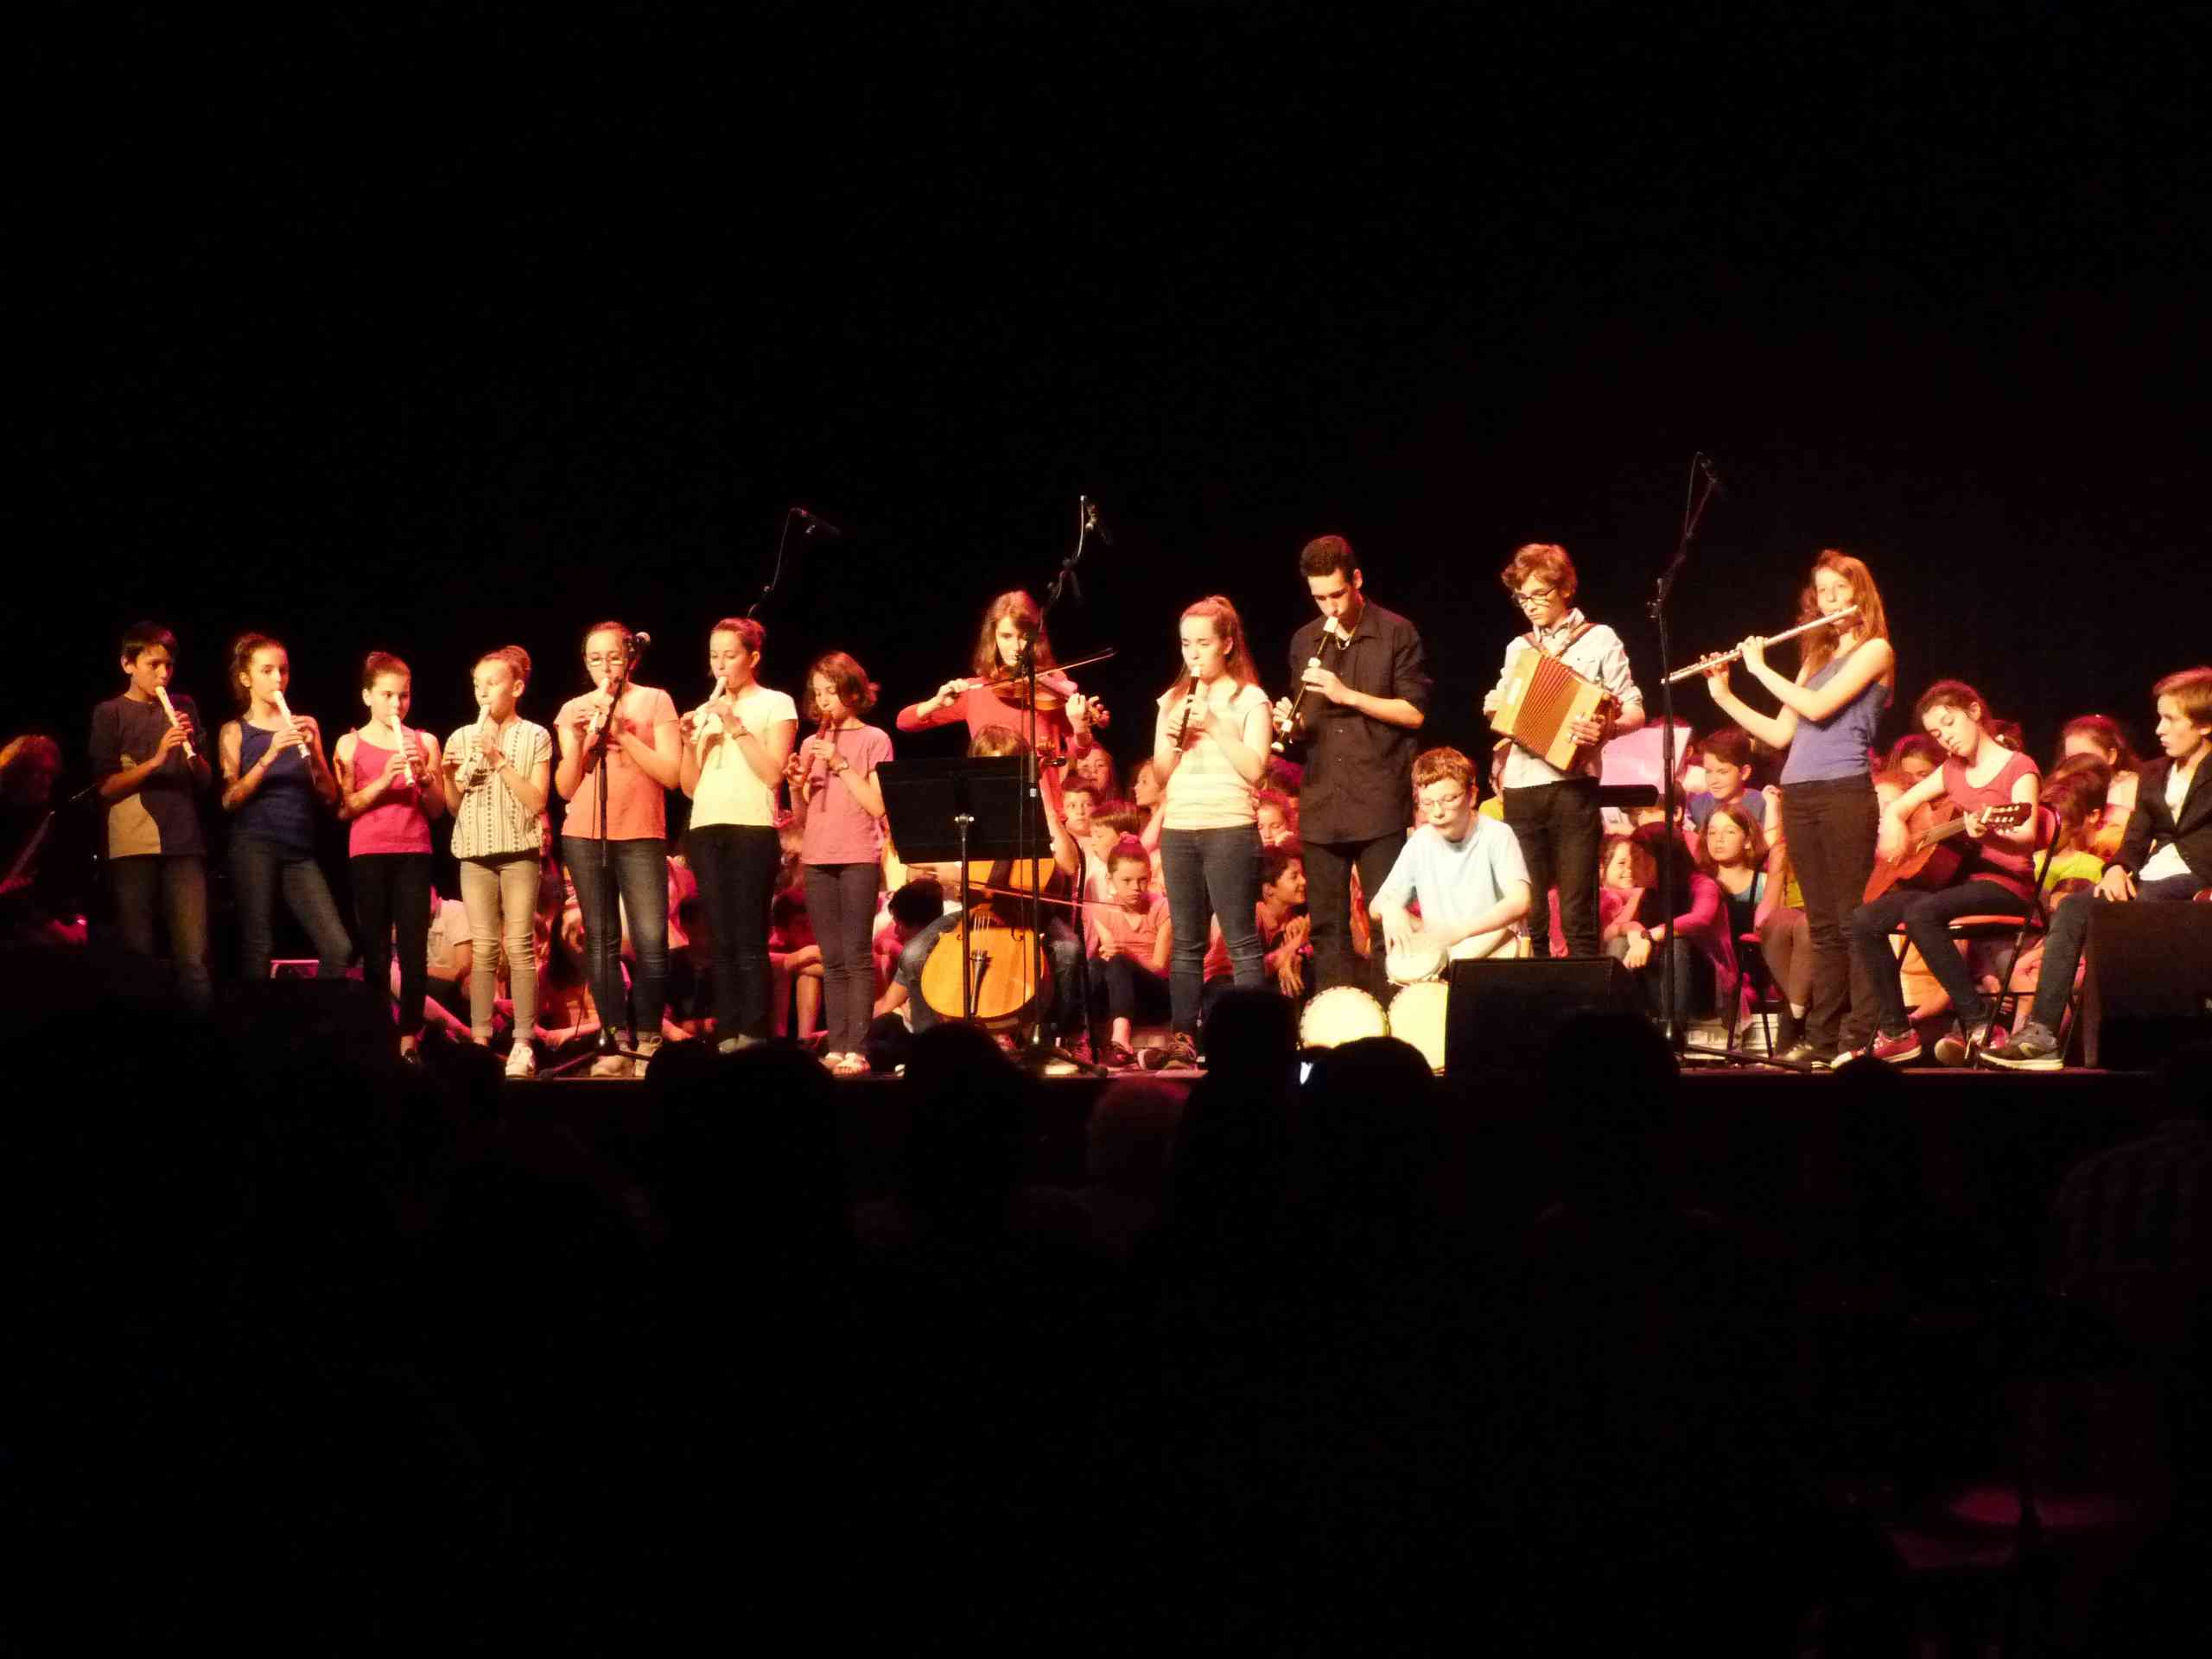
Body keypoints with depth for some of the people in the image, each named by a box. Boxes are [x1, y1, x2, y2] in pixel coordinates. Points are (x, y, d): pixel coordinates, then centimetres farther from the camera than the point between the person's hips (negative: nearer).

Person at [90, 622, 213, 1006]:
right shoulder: (110, 712, 4)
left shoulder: (184, 707, 14)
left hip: (183, 843, 2)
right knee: (138, 955, 0)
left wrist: (192, 748, -5)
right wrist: (156, 759, -15)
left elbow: (204, 782, 14)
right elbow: (105, 787, -3)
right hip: (133, 847, -2)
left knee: (194, 957, -7)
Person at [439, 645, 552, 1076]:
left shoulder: (534, 737, 2)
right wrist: (447, 776, -8)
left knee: (518, 946, -6)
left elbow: (537, 801, -6)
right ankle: (480, 1041, 1)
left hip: (519, 851, -3)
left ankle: (523, 1045, -5)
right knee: (483, 948, 0)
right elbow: (454, 808, 11)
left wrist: (499, 760, -12)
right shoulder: (461, 738, 9)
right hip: (475, 853, 3)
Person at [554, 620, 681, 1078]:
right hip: (584, 837, 3)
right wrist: (578, 740, -8)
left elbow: (671, 773, -4)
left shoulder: (654, 701, 4)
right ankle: (613, 1043, 1)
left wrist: (622, 734, -11)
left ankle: (648, 1042, -8)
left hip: (641, 837, -3)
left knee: (651, 941, -12)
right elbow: (565, 788, 8)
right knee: (601, 940, 0)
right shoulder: (574, 710, 12)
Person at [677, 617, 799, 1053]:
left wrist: (737, 726, -10)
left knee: (749, 941, -10)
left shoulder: (776, 704, 5)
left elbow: (773, 773, -7)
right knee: (721, 942, 2)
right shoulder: (705, 711, 19)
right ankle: (726, 1037, 2)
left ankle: (753, 1037, -11)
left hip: (752, 827, -5)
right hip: (706, 830, 5)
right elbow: (690, 787, 16)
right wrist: (690, 742, 0)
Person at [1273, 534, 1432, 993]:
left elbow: (1415, 713, -6)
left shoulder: (1397, 634, -1)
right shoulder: (1304, 642, 13)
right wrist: (1290, 722, -2)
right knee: (1327, 927, 6)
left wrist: (1350, 696, -13)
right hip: (1321, 804, 5)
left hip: (1379, 804, -5)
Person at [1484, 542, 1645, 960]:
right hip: (1520, 789, 5)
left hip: (1572, 787, -4)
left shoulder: (1600, 640, 4)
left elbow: (1634, 712, -1)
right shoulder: (1518, 648, 17)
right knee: (1528, 915, 4)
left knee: (1577, 914, -6)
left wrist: (1607, 729, -22)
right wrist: (1494, 706, 6)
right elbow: (1500, 709, 29)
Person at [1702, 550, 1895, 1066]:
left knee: (1853, 920, -8)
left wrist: (1760, 668, -3)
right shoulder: (1817, 657, 21)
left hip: (1845, 791, -7)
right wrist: (1723, 695, 12)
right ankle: (1822, 1037, 6)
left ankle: (1860, 1037, -9)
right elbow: (1780, 734, 20)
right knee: (1823, 925, 7)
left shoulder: (1875, 650, 0)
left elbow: (1818, 707, -13)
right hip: (1799, 796, 7)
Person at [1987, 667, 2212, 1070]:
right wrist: (2118, 868, -6)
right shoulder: (2155, 775, 20)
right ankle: (2041, 1033, -29)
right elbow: (2136, 839, 15)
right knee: (2072, 908, -19)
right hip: (2149, 881, 7)